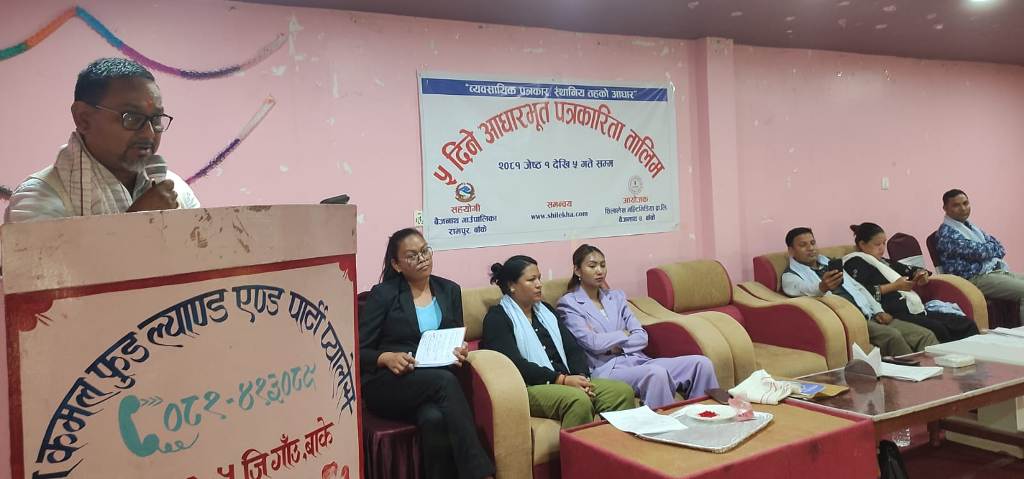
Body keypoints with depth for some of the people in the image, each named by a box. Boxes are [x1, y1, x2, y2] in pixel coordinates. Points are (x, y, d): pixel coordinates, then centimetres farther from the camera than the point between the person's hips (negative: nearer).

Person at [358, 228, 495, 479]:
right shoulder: (383, 294, 3)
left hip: (434, 385, 3)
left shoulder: (449, 290, 15)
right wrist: (386, 358, -19)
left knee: (434, 418, -35)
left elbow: (458, 339, 17)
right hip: (387, 385, -3)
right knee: (444, 380, -34)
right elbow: (359, 351, 1)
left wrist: (460, 351, -7)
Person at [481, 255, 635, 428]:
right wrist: (561, 379, -19)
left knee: (623, 391, -17)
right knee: (578, 400, -35)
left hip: (566, 381, 7)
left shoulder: (545, 310, 22)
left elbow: (573, 348, 14)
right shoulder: (497, 318, 0)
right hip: (528, 388, -7)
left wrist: (581, 377, -7)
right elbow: (515, 364, -13)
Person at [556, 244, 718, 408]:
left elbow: (642, 337, 9)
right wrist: (623, 334, 3)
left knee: (701, 363, -13)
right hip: (605, 369, -6)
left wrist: (614, 346, -7)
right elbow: (593, 343, -12)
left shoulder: (616, 296, 20)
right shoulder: (568, 304, 2)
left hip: (637, 360, 7)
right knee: (656, 373, -37)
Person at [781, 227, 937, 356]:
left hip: (868, 316, 7)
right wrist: (822, 288, -45)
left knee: (925, 335, -10)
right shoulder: (790, 276, 2)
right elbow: (806, 289, -21)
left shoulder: (829, 263, 25)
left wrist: (878, 311, 10)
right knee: (892, 336, -31)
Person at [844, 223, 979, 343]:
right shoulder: (855, 263, 1)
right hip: (894, 314, -9)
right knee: (937, 329, -32)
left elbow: (910, 270, 34)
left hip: (915, 310, 9)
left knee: (967, 324, -7)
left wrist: (921, 274, 9)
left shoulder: (883, 262, 28)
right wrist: (894, 286, -11)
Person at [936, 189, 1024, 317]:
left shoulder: (969, 225, 18)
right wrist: (994, 248, 3)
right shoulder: (947, 232, -13)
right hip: (976, 278, -10)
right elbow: (979, 252, -18)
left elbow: (997, 245, 16)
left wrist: (988, 249, -6)